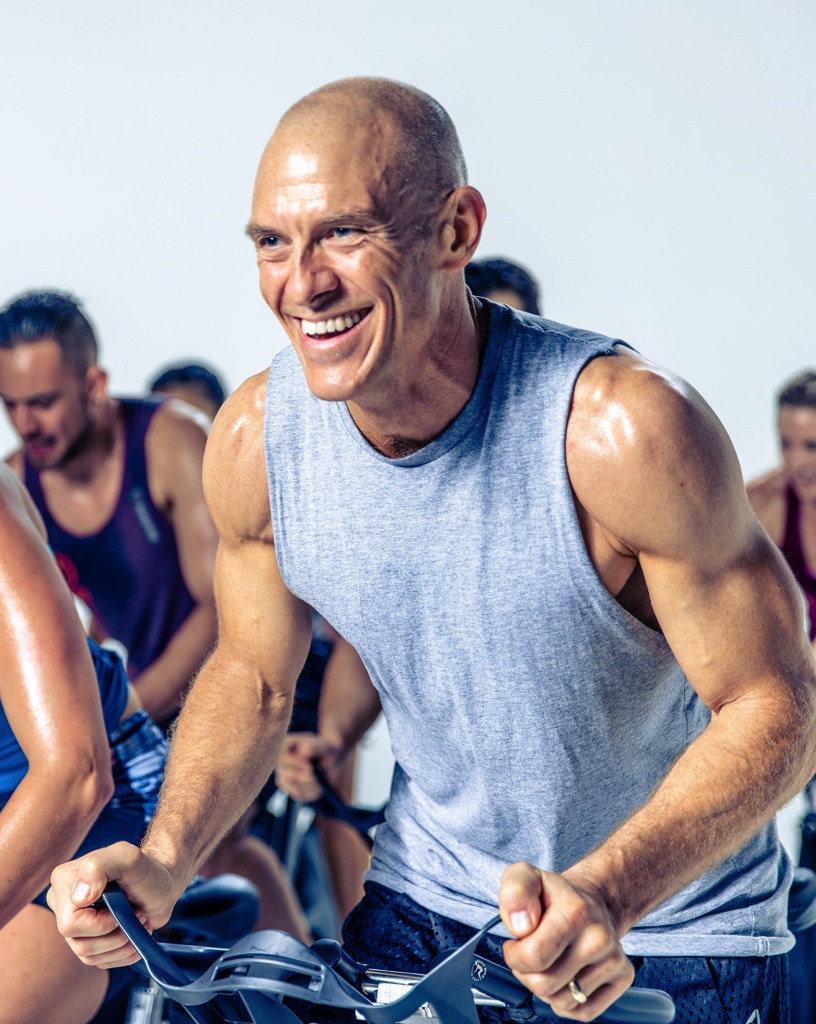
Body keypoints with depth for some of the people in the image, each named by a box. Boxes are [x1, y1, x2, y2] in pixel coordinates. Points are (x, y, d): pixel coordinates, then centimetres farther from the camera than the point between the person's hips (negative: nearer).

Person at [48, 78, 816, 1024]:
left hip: (674, 929, -3)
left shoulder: (623, 429, -29)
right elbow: (251, 676, 2)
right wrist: (162, 862, -14)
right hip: (426, 904, 4)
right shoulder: (253, 440, -15)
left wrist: (606, 895, -38)